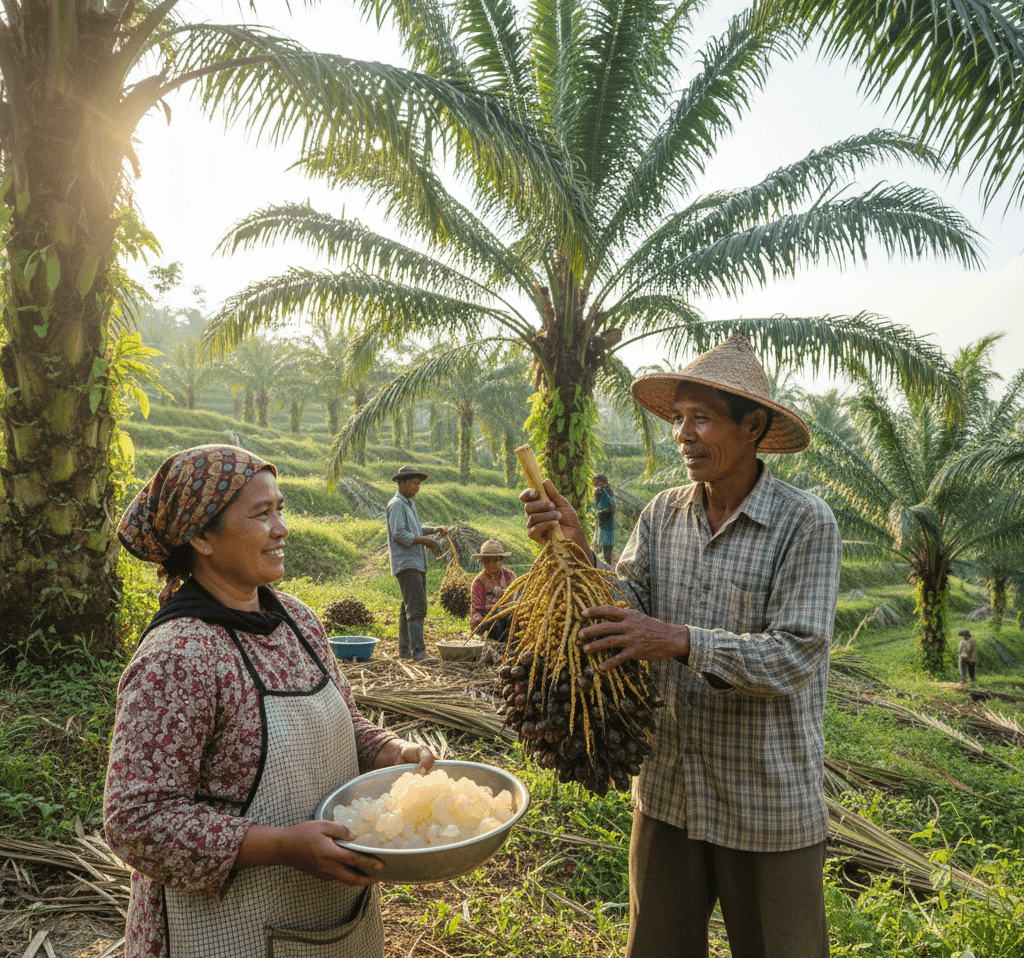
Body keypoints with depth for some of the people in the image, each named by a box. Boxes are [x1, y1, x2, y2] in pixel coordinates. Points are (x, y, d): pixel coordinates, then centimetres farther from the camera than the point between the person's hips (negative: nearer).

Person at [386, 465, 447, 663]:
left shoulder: (410, 504, 20)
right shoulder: (396, 504, -9)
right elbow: (399, 533, -18)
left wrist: (433, 529, 13)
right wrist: (425, 541, -18)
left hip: (417, 563, 10)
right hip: (406, 563, -10)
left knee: (409, 608, 11)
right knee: (416, 607, -16)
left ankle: (405, 649, 16)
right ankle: (418, 651, -18)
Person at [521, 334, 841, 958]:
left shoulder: (807, 525, -15)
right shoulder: (662, 515, 1)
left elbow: (796, 656, -21)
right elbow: (625, 609, -4)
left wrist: (682, 641, -32)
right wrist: (575, 551, -19)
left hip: (769, 803, -4)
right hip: (668, 789, 5)